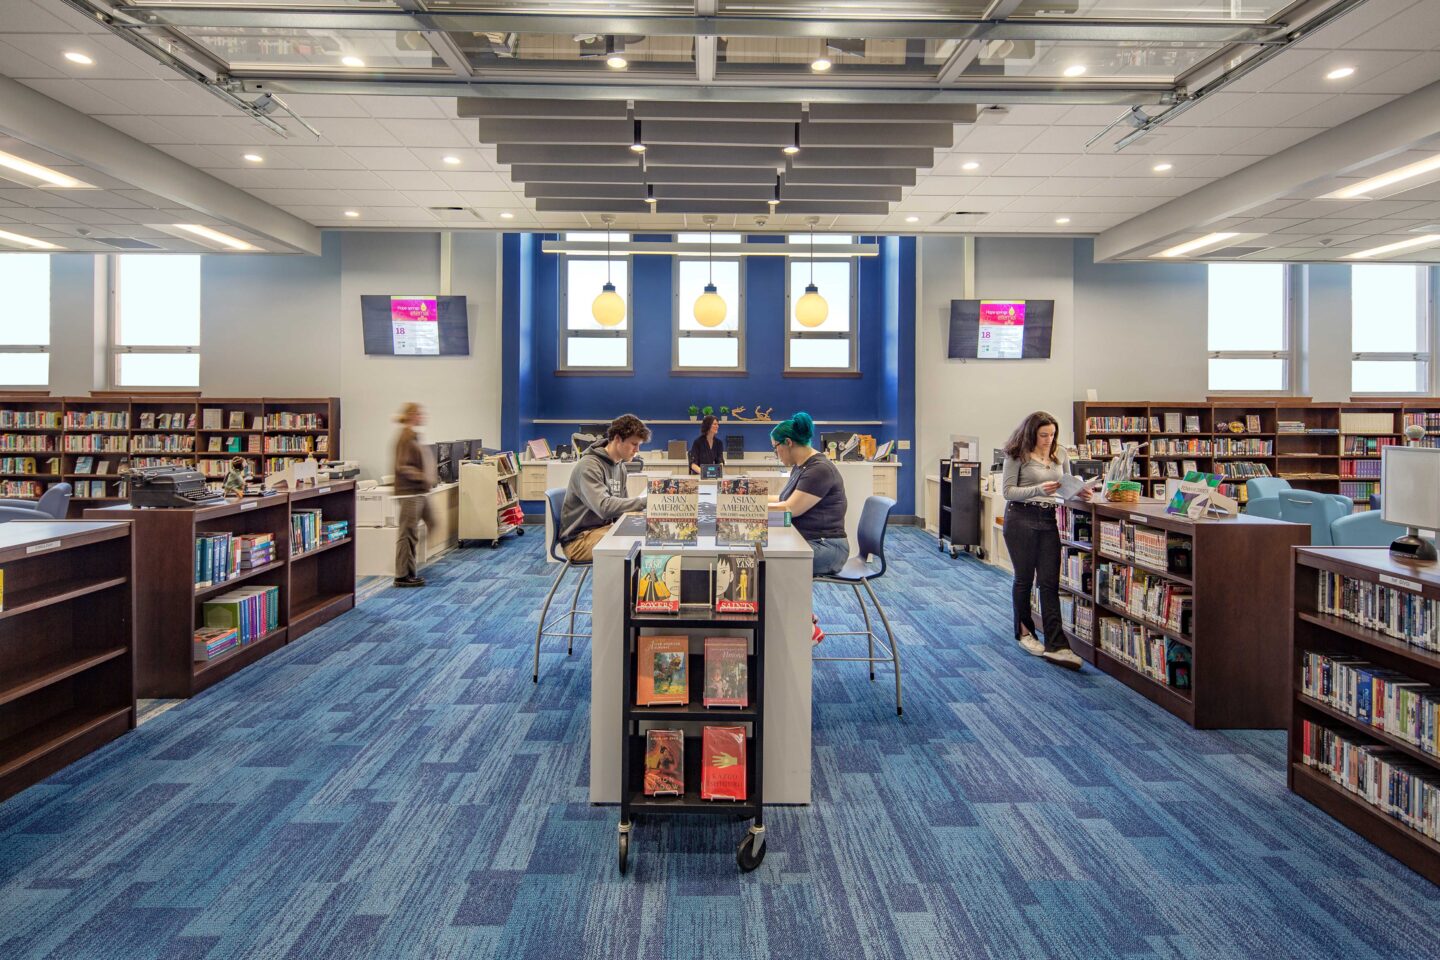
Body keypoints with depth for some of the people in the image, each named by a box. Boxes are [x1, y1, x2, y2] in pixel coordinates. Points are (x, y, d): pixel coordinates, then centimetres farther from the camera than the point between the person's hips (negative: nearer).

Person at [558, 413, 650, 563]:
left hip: (606, 528, 9)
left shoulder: (620, 466, 10)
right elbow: (604, 507, -29)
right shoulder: (589, 465, -18)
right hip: (579, 539, -8)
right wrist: (644, 501, -29)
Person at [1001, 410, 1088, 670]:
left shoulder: (1060, 453, 7)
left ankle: (1055, 646, -5)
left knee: (1050, 582, -2)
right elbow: (1008, 491, -10)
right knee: (1024, 578, 7)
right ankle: (1023, 632, 26)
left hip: (1048, 520, 4)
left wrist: (1079, 491, -6)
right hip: (1021, 518, -4)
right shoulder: (1017, 456, -7)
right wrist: (1038, 490, -24)